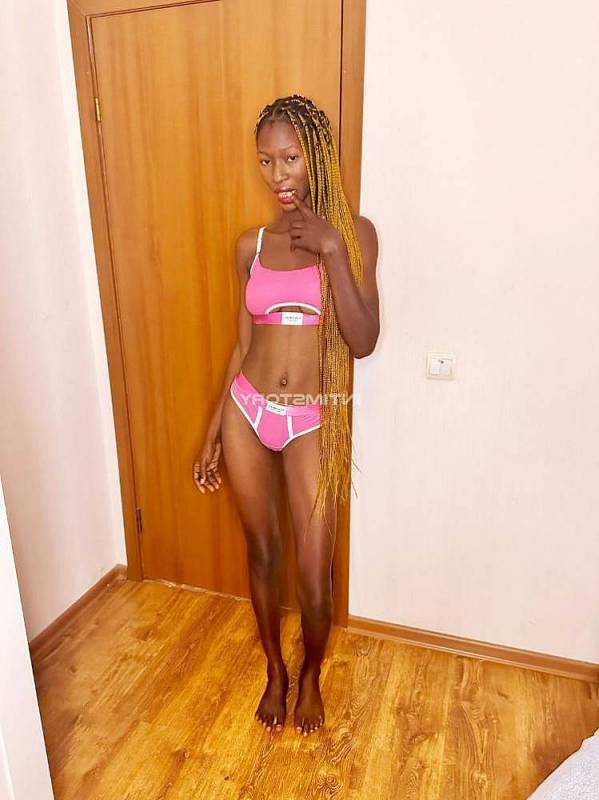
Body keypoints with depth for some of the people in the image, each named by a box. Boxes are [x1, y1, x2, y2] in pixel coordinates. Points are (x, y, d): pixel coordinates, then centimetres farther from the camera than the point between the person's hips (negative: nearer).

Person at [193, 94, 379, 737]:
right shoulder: (251, 245, 5)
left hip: (313, 423, -3)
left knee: (314, 576, 5)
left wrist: (332, 251, -21)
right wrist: (213, 432, 9)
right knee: (262, 555, 17)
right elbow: (243, 345, 9)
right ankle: (275, 671, 44)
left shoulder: (354, 233, -4)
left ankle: (311, 675, 39)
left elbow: (363, 341, -14)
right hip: (247, 412, 3)